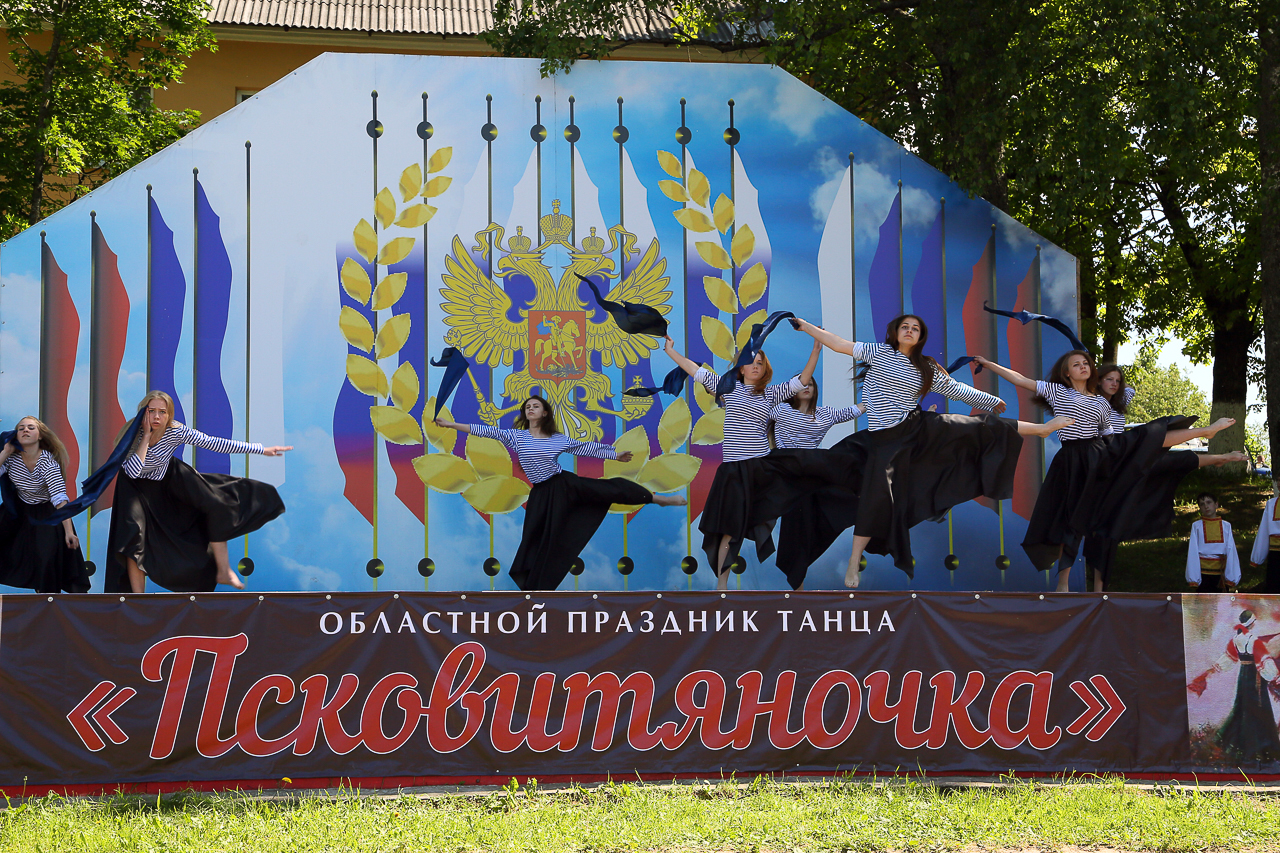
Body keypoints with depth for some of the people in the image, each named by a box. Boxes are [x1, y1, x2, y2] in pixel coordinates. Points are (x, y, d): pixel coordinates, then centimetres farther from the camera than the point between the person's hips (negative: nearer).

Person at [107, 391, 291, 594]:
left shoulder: (177, 432, -26)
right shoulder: (133, 433, -31)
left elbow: (215, 444, -22)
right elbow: (132, 472, -42)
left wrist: (261, 450, -23)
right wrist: (146, 436, -42)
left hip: (168, 478, 3)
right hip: (138, 486, -3)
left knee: (216, 502, -10)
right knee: (134, 534, -22)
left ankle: (223, 571, 6)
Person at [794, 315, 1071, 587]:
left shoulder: (926, 368, 9)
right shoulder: (879, 353, 0)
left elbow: (957, 390, 16)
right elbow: (840, 344, -1)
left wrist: (992, 401, 19)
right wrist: (806, 326, -5)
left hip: (919, 428, 3)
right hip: (887, 439, -3)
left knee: (977, 428, 0)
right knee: (877, 498, -10)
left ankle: (1039, 427, 13)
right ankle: (854, 564, -4)